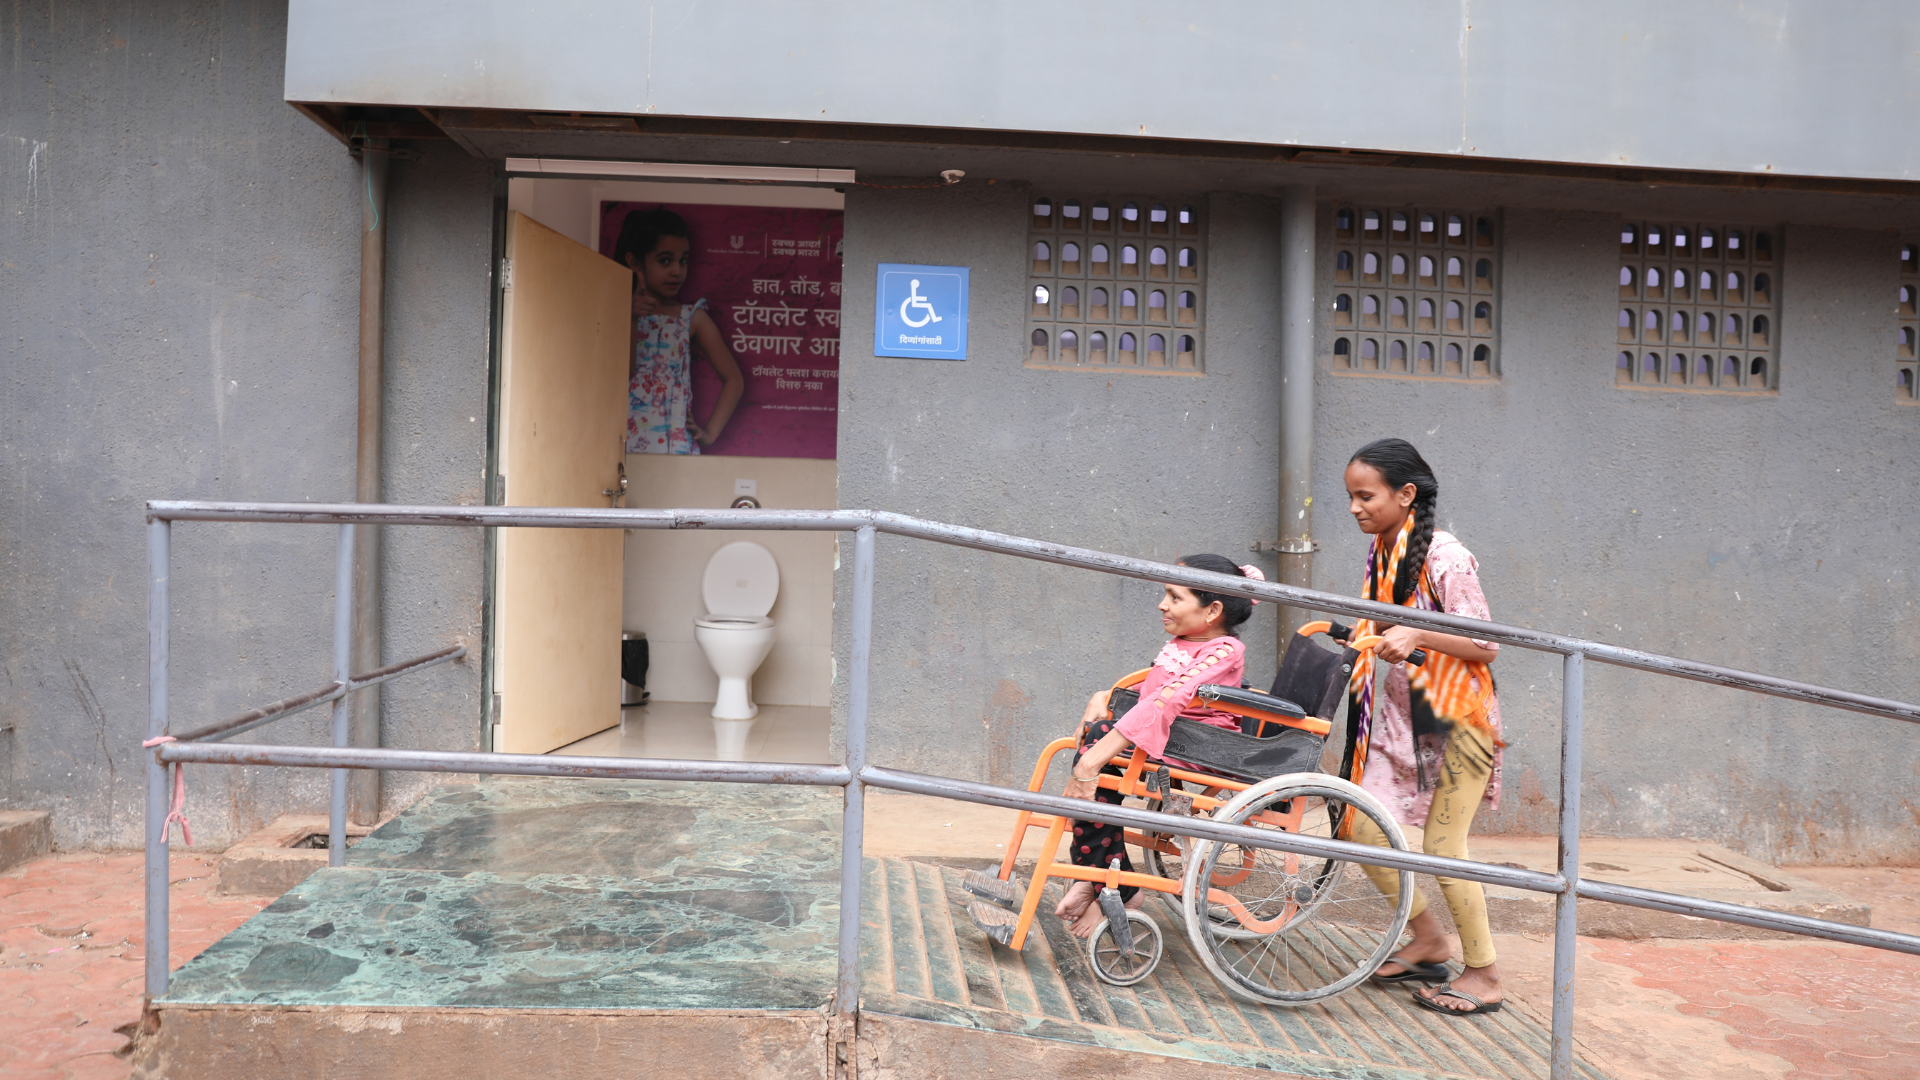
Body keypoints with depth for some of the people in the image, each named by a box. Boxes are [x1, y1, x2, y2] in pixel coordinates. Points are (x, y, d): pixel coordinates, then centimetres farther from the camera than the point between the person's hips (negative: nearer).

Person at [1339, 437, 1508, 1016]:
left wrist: (1417, 636, -31)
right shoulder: (1380, 555, 6)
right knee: (1363, 829, 3)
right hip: (1400, 713, 8)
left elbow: (1485, 647, -19)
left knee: (1442, 848, -4)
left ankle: (1484, 974, 14)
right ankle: (1429, 942, 22)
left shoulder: (1445, 558, -18)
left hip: (1456, 717, -8)